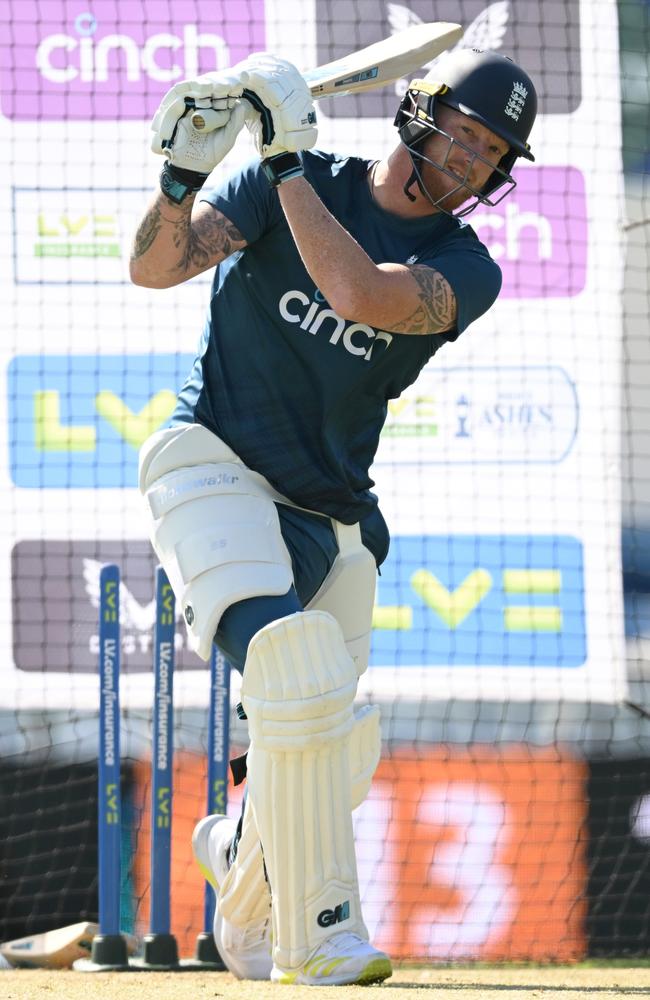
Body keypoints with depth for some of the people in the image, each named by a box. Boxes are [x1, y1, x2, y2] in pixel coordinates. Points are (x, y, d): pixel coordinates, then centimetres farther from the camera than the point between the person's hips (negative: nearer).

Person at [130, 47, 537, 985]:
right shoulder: (289, 181, -2)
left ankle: (243, 854, 43)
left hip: (329, 512, 5)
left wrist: (288, 162, -23)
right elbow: (157, 266, -13)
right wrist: (181, 178, -32)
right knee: (298, 663, -28)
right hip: (214, 463, -5)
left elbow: (360, 293, -23)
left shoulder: (465, 270, -1)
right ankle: (317, 931, -23)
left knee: (333, 750, 9)